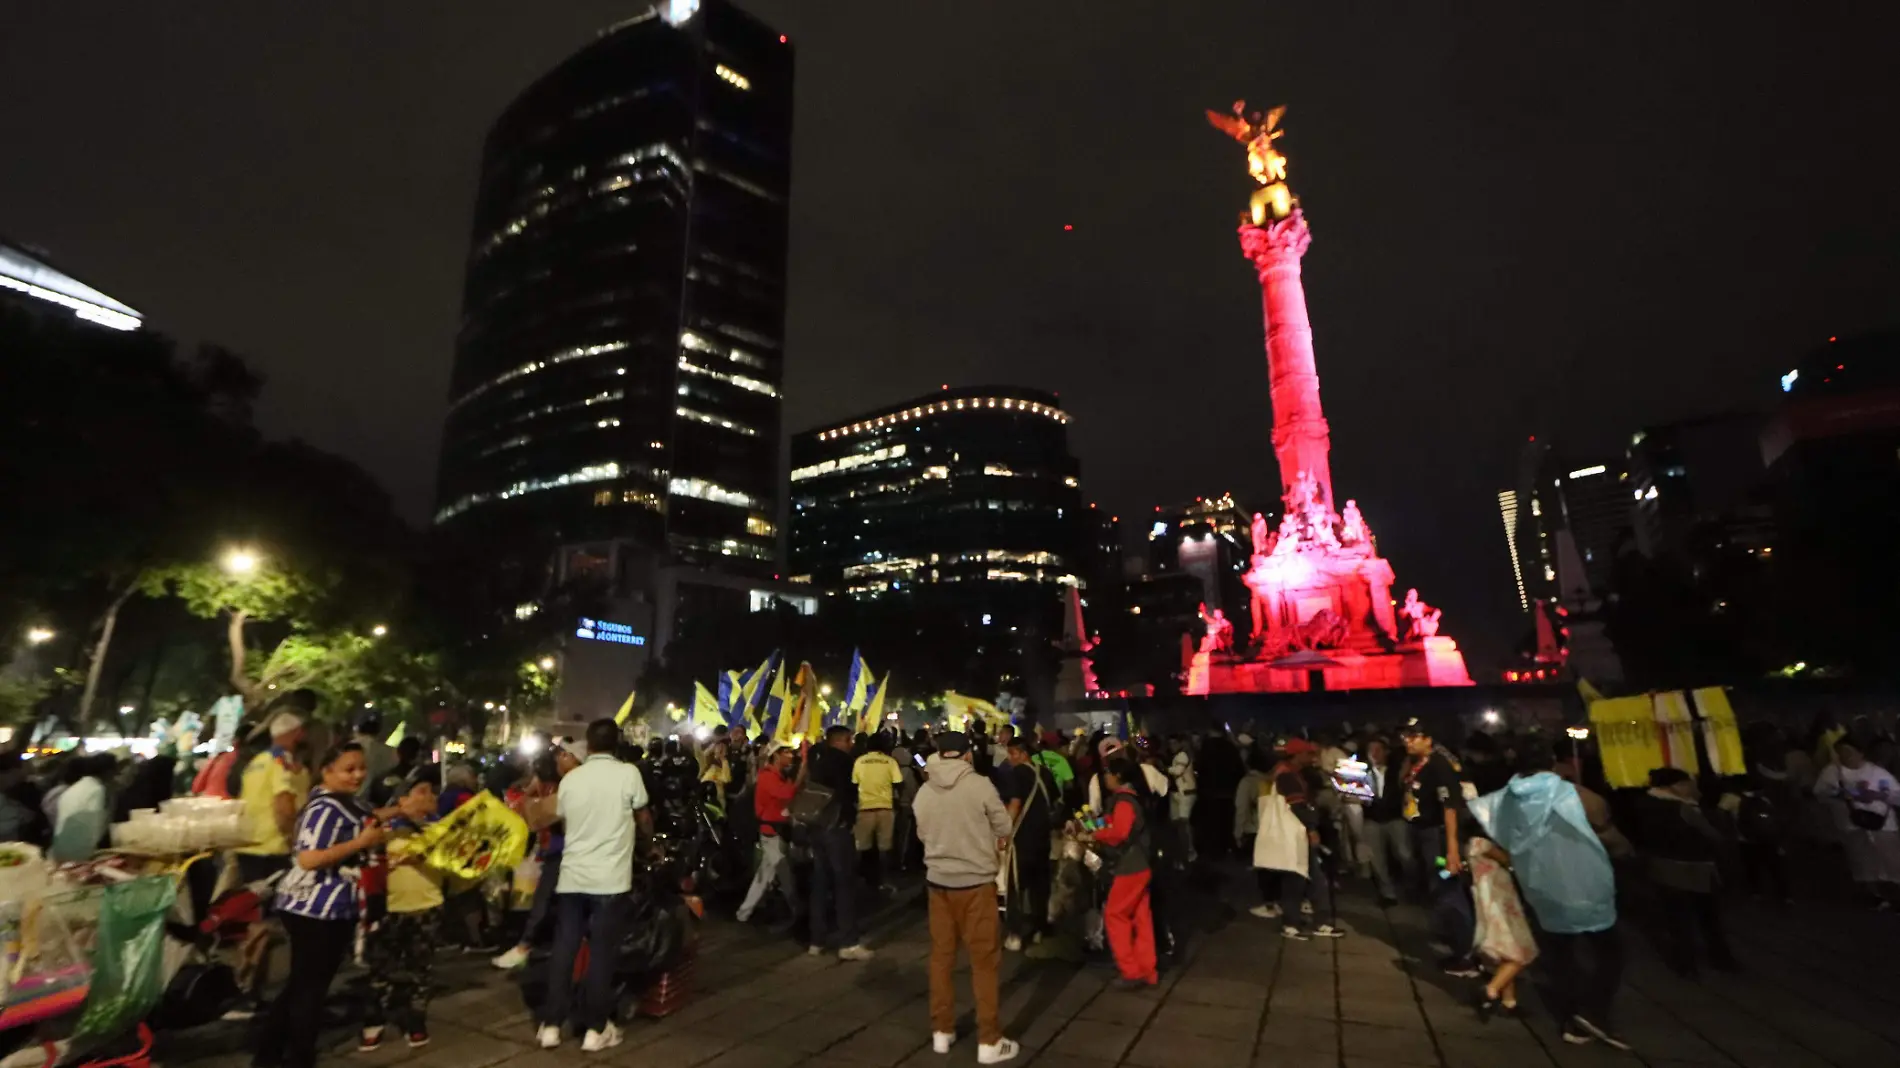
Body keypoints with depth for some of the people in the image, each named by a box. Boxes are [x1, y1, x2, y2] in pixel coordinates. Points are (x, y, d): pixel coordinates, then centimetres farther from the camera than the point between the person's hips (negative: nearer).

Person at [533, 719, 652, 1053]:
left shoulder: (570, 778, 3)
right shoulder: (628, 774, -8)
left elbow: (561, 821, 17)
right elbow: (644, 821, 2)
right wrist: (651, 836, 24)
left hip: (572, 876, 3)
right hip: (610, 878, -3)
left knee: (564, 949, 12)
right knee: (601, 952, 4)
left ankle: (551, 1024, 17)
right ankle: (595, 1029, 11)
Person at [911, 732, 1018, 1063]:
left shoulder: (924, 792, -4)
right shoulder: (980, 785, -15)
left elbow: (923, 834, 5)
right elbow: (1004, 828, -5)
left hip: (937, 880, 4)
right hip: (975, 881, -4)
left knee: (941, 957, 16)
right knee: (984, 961, 7)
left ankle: (941, 1031, 27)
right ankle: (989, 1041, 13)